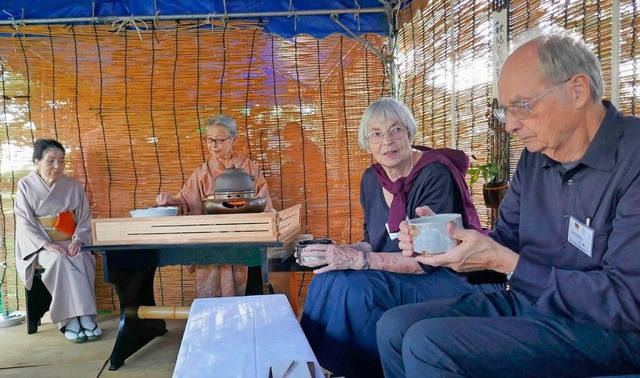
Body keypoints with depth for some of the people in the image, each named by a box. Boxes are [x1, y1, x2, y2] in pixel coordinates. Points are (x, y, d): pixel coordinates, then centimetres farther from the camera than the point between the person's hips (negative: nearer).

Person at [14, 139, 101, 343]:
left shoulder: (73, 186, 5)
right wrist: (46, 244, -21)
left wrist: (78, 240, -16)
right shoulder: (26, 186, -1)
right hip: (40, 245, -2)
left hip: (69, 242, 2)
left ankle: (83, 317, -30)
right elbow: (25, 223, -6)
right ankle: (71, 319, -31)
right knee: (60, 261, -34)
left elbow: (85, 219, 4)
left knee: (82, 261, -32)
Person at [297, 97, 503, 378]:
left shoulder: (436, 174, -18)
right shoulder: (370, 179, 4)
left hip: (450, 278, -6)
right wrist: (340, 253, -12)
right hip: (396, 278, 7)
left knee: (348, 289, -27)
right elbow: (374, 243, 9)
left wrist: (358, 260, -30)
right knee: (327, 280, -18)